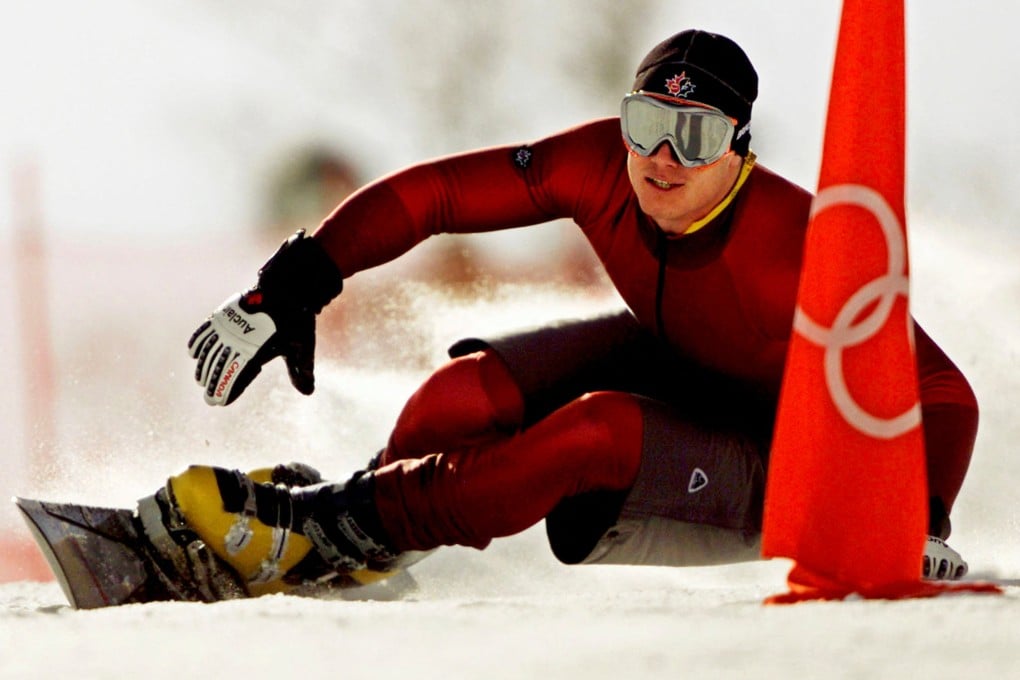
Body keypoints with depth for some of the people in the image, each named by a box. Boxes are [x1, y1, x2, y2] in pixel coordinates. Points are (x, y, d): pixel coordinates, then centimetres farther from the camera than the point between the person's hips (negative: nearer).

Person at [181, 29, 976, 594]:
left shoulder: (794, 250, -33)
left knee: (600, 430, -33)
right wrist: (290, 291, -22)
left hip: (759, 483, -5)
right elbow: (430, 193, -15)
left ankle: (349, 527, -18)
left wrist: (922, 529, -44)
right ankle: (379, 491, 12)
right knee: (468, 395, -20)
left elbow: (944, 395, -30)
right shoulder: (602, 166, -21)